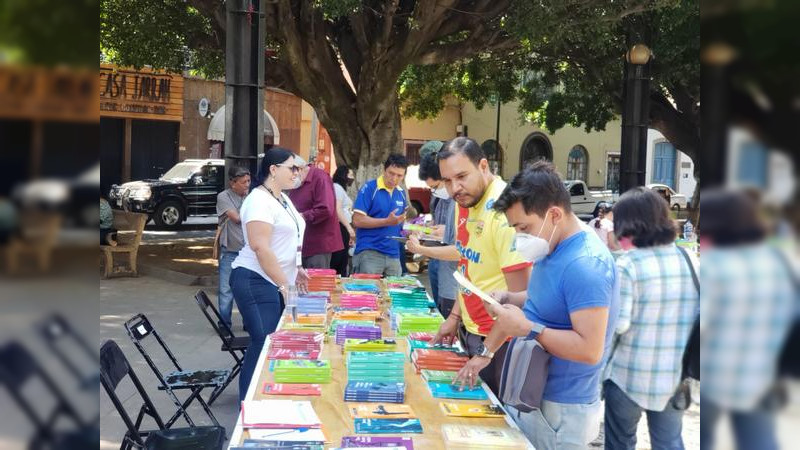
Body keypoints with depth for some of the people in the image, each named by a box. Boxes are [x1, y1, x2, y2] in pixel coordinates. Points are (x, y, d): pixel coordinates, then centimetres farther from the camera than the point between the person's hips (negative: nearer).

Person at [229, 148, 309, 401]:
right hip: (256, 282, -9)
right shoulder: (260, 200, -15)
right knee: (264, 345, -9)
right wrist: (284, 285, -19)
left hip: (278, 283, 9)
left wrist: (296, 270, 15)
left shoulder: (283, 198, 15)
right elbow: (261, 248, -22)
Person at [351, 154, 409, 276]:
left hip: (393, 254, 6)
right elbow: (357, 220, -13)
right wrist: (387, 221, -18)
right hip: (369, 253, -6)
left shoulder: (401, 193, 12)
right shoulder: (369, 188, -6)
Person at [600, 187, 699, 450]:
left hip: (631, 376, -5)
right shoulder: (689, 259, 0)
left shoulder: (628, 264, -16)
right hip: (676, 375, 5)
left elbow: (617, 324, -19)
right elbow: (699, 314, 7)